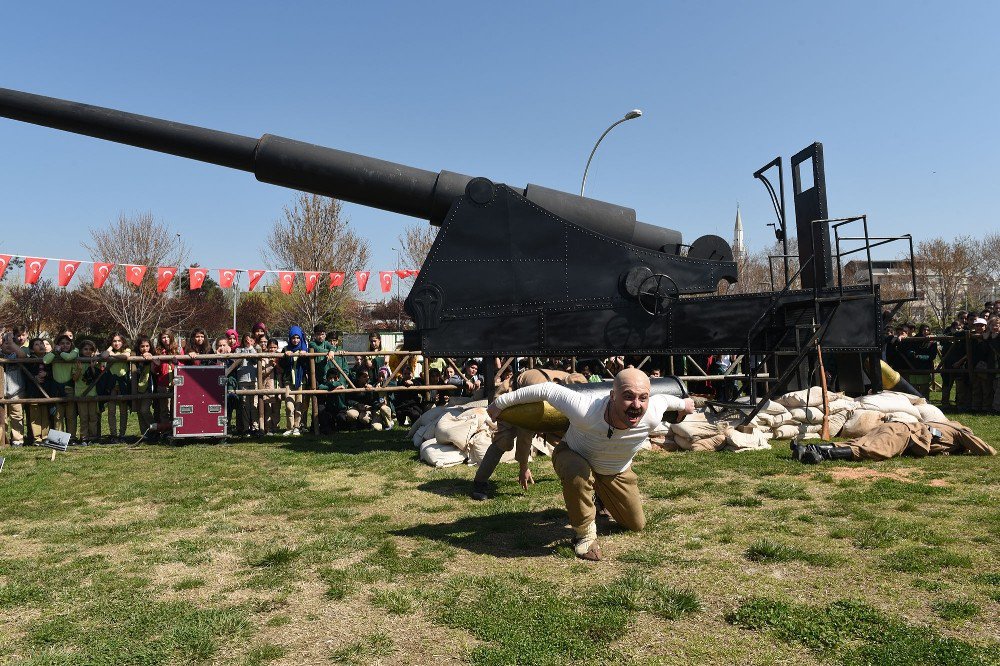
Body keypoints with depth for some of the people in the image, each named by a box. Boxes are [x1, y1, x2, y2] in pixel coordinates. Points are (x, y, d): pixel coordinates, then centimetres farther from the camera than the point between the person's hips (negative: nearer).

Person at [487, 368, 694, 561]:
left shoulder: (652, 416, -34)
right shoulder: (584, 411, -45)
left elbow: (664, 399, -10)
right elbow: (547, 389, -32)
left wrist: (683, 403, 14)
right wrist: (502, 402, -21)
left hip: (616, 473, 4)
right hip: (574, 456, -4)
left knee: (636, 525, 13)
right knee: (578, 474, -41)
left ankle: (602, 496, 44)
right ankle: (584, 535, -14)